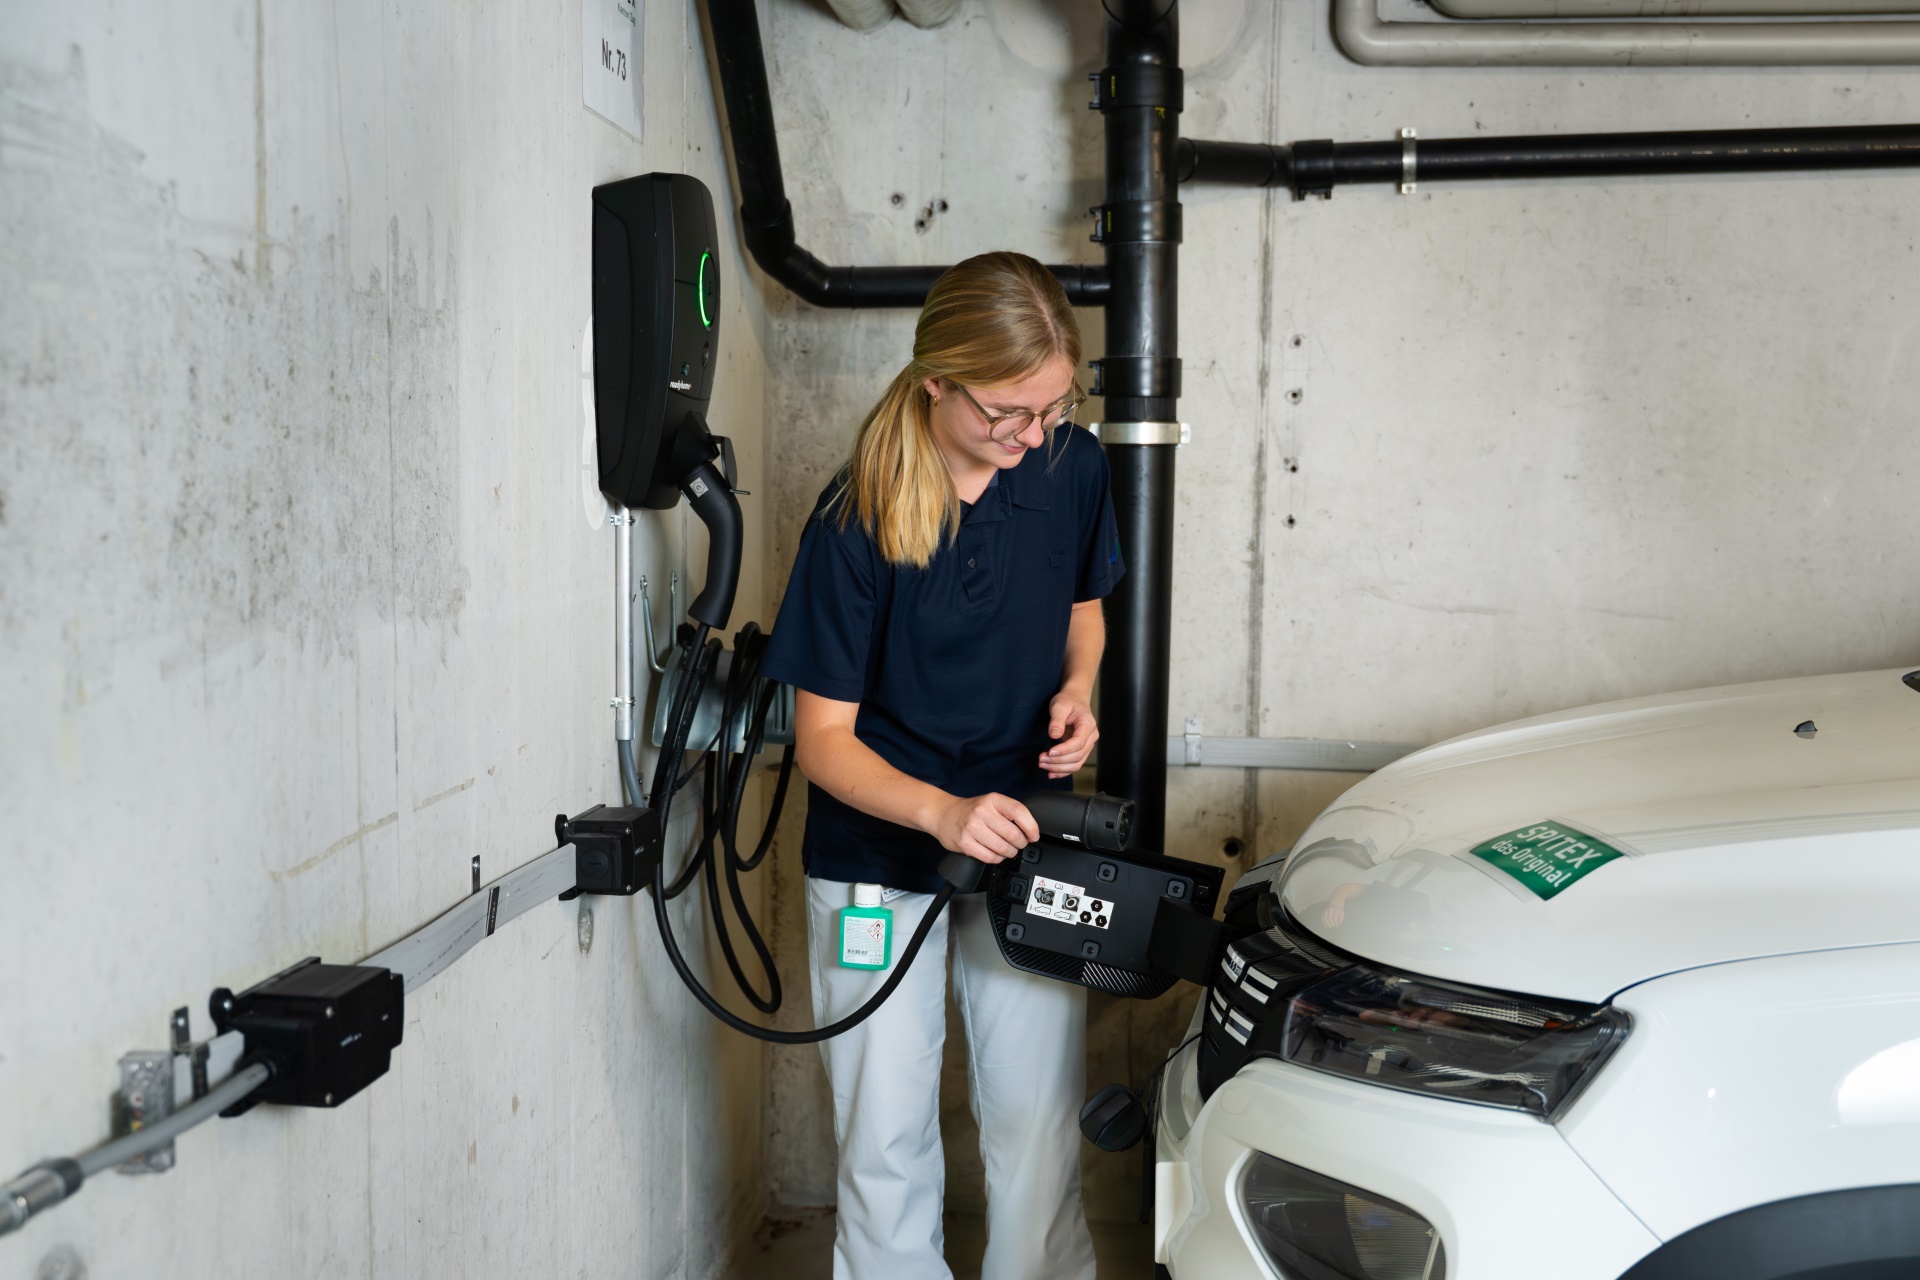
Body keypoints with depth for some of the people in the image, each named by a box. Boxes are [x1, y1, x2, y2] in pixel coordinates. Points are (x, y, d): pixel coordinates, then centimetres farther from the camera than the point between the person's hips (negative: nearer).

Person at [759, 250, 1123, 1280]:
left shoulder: (1071, 467, -7)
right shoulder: (858, 518, -19)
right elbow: (822, 740, -14)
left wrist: (1076, 689, -7)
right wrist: (941, 811, -31)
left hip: (1021, 838, 3)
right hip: (878, 856, -2)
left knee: (1039, 1132, 6)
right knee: (886, 1145, 7)